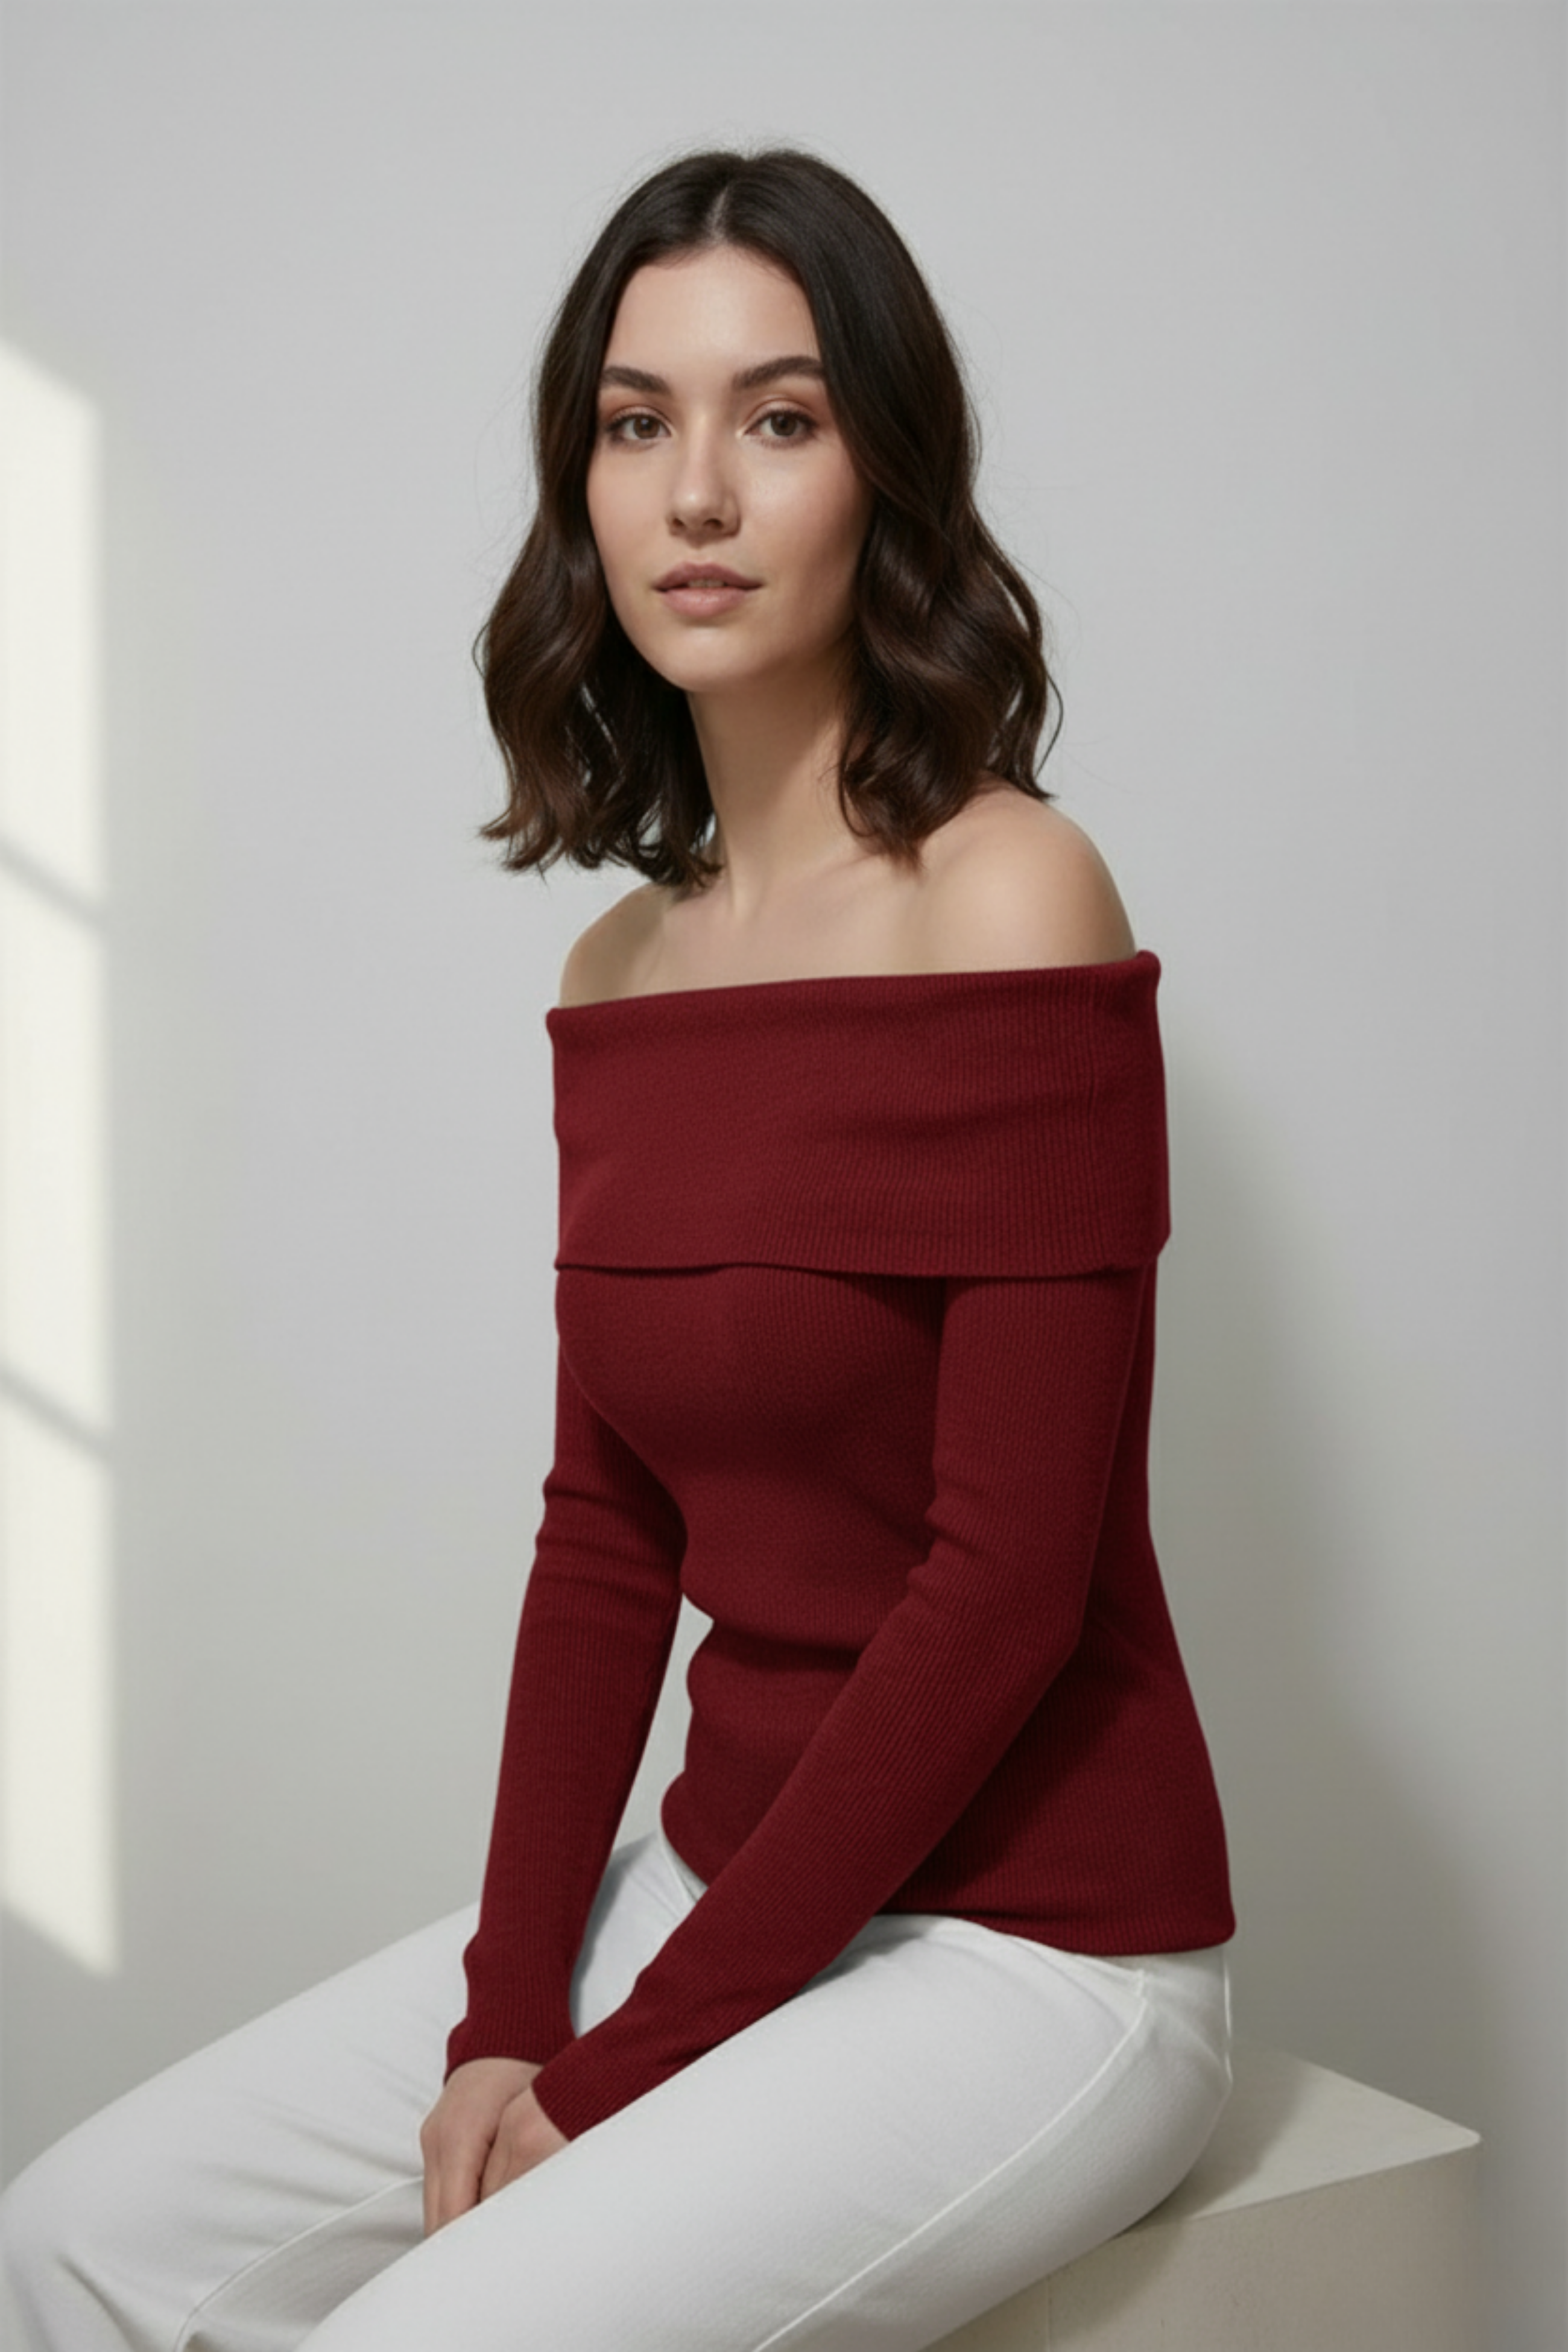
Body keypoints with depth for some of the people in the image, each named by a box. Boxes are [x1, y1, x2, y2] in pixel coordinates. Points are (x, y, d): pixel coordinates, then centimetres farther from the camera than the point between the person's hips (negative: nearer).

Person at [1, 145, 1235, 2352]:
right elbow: (605, 1531, 6)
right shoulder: (620, 970, 6)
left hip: (1029, 1946, -6)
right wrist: (505, 2009, -4)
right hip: (727, 1888, 7)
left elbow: (1007, 1576, -19)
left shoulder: (1006, 899, -16)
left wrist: (634, 2060, -13)